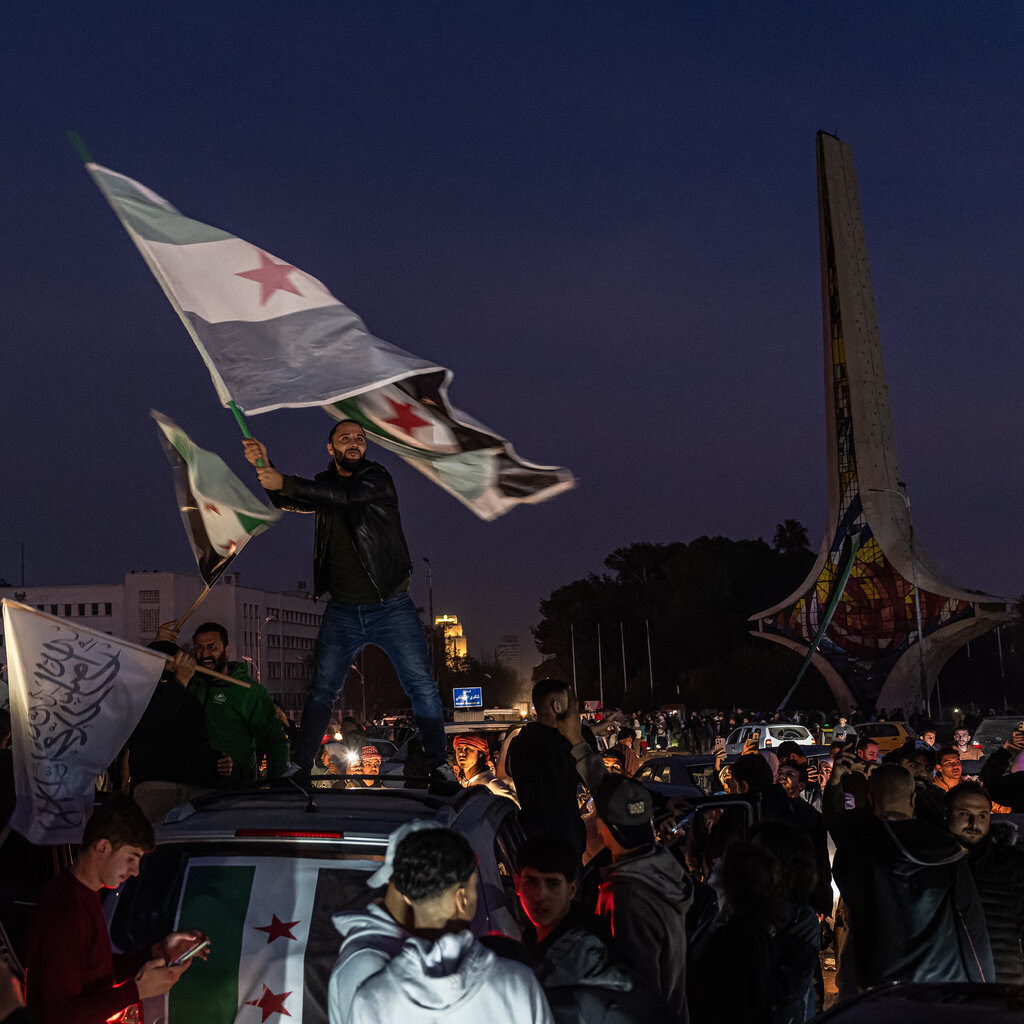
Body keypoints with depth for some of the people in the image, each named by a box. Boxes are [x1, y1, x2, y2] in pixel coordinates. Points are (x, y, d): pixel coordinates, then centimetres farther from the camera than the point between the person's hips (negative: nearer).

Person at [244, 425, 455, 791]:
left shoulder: (378, 478, -6)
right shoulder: (323, 484, 9)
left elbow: (345, 496, -23)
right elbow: (288, 500, -3)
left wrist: (286, 484, -30)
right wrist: (266, 467, -22)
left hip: (391, 606, -3)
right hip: (343, 610, 3)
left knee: (422, 686, -5)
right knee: (322, 689, 4)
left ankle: (438, 765, 5)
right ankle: (300, 765, 12)